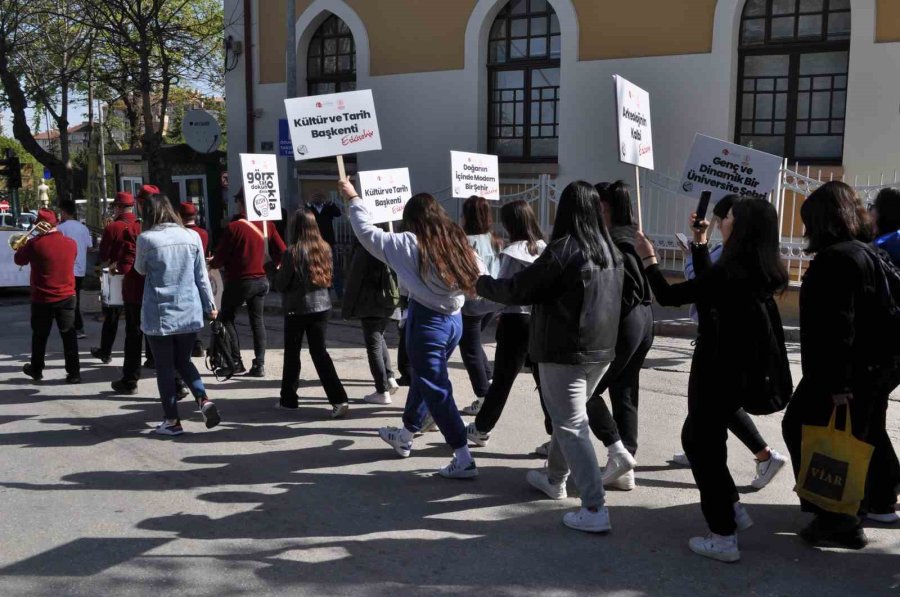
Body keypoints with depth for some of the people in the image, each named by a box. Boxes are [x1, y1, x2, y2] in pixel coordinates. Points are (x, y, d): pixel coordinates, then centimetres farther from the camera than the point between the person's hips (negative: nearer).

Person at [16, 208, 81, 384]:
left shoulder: (35, 244, -15)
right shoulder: (71, 243, -3)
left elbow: (19, 260, 2)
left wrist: (24, 245, 19)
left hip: (42, 299, -2)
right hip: (67, 297, 2)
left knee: (40, 336, 14)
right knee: (69, 335, 4)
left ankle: (36, 370, 29)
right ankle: (74, 373, 1)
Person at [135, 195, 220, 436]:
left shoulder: (146, 239, -9)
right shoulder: (192, 236, 0)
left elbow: (140, 269, 8)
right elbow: (202, 276, 4)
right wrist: (210, 306, 12)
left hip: (160, 314, -3)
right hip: (190, 312, 4)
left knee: (165, 367, 7)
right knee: (183, 361, 19)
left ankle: (172, 421, 12)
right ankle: (204, 399, -1)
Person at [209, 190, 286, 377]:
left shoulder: (234, 227, -14)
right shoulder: (267, 224, 2)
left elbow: (220, 258, -10)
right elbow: (281, 252, 3)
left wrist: (211, 264, 10)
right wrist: (274, 265, 22)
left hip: (239, 281, -5)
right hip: (261, 280, 5)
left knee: (227, 318, 10)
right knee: (258, 321, 9)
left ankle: (236, 362, 5)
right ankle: (259, 365, 4)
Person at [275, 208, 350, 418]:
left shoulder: (292, 252, -15)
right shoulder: (325, 248, 0)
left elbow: (281, 284, -8)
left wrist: (278, 272, 10)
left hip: (297, 308, -4)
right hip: (322, 306, 4)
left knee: (292, 354, 12)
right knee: (319, 352, 5)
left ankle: (289, 398, 23)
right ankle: (339, 399, -6)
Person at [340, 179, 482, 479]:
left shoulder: (409, 244, -11)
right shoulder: (458, 242, 2)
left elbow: (367, 232, -3)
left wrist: (353, 198, 10)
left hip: (427, 321, -7)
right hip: (454, 319, 7)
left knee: (436, 389, -1)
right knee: (423, 379, 23)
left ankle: (464, 459, -3)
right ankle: (405, 436, 42)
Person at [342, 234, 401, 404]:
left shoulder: (363, 249, -13)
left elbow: (354, 280, -10)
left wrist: (347, 308, -2)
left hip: (371, 306, -6)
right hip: (391, 305, 6)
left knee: (374, 346, 3)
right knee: (379, 338, 26)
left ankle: (382, 392, 4)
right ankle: (390, 378, 17)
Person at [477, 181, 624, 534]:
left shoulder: (563, 250, -17)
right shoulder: (610, 250, 6)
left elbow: (517, 290, -13)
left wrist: (479, 283, 4)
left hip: (564, 353, -8)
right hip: (601, 350, 8)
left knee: (571, 427, -3)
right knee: (568, 416, 23)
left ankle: (595, 509, -6)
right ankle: (554, 478, 40)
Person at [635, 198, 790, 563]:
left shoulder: (729, 272, -23)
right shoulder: (759, 272, 3)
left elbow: (668, 296, -17)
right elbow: (708, 284, 20)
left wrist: (648, 259, -4)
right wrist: (699, 244, 21)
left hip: (717, 371, -9)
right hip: (741, 371, 9)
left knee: (702, 444, 3)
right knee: (698, 436, 24)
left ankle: (724, 538, 8)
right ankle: (733, 510, 30)